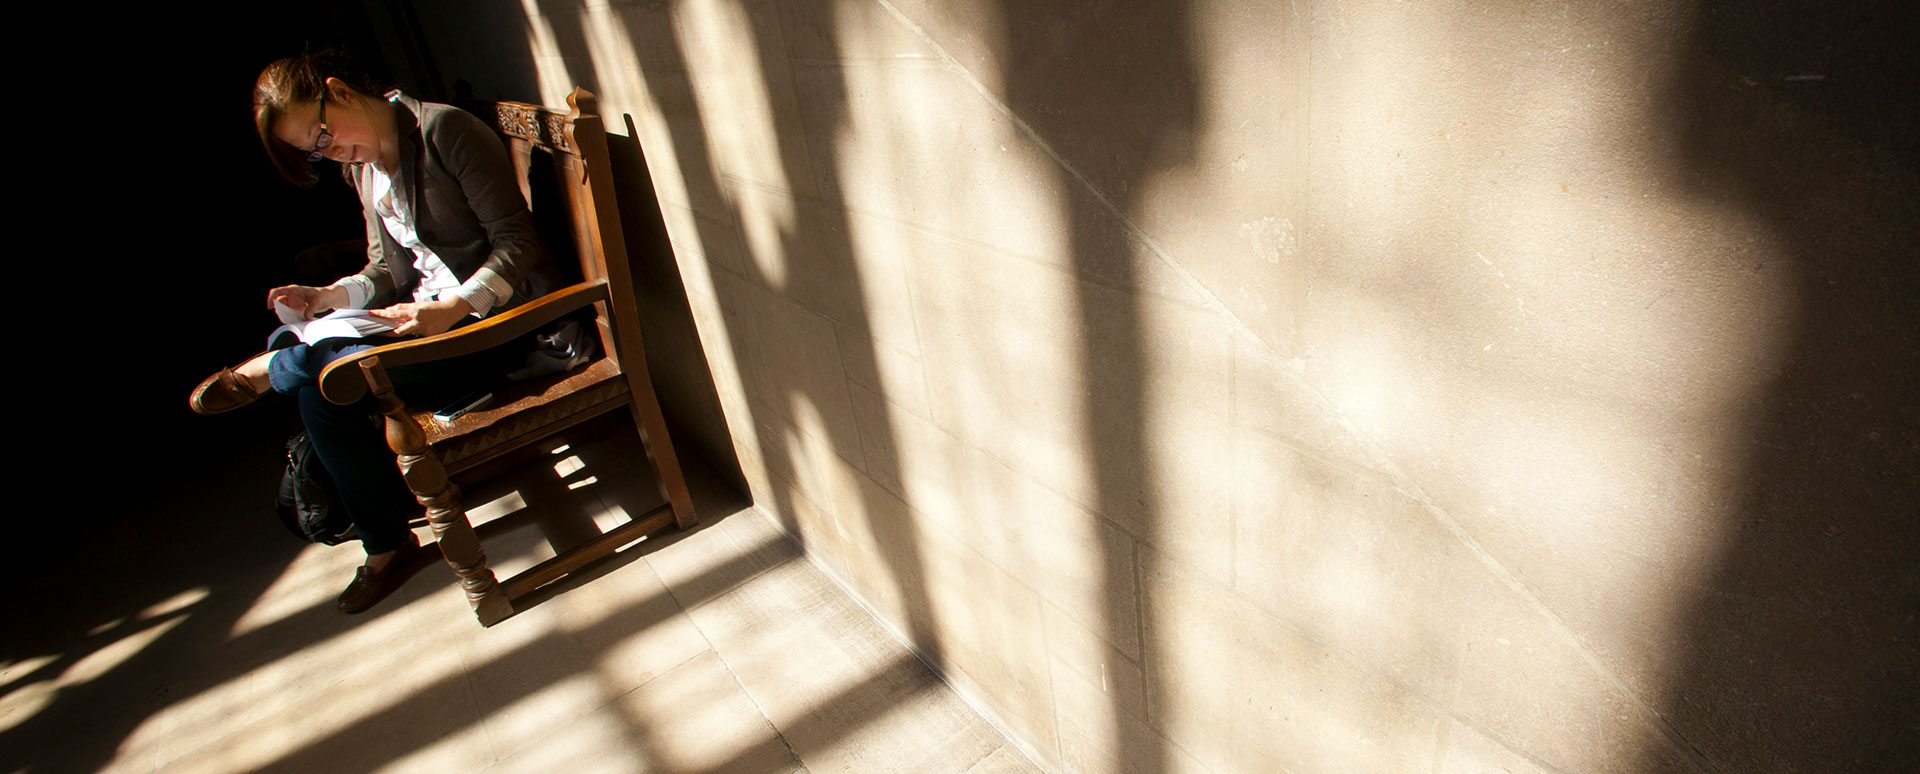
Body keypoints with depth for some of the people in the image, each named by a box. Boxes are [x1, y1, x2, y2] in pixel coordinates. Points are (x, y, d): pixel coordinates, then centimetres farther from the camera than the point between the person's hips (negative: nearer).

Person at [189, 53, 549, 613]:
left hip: (496, 316, -8)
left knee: (339, 369, -28)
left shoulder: (444, 130, -14)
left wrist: (454, 308, -28)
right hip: (434, 312, 8)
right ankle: (386, 544, 4)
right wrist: (330, 297, -6)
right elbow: (389, 272, 14)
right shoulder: (363, 168, 13)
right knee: (320, 394, -13)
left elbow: (518, 242, -17)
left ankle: (263, 373, 11)